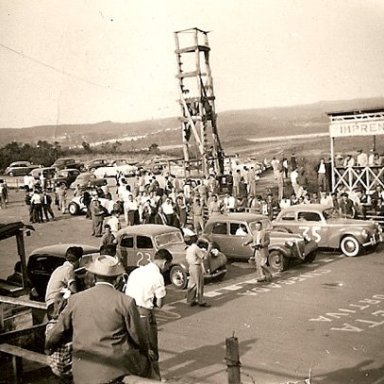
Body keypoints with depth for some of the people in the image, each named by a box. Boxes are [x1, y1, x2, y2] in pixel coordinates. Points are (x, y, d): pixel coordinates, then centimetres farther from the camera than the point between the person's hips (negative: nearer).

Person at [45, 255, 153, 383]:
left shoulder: (75, 299, 2)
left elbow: (57, 332, 11)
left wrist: (49, 349, 31)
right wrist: (145, 353, 19)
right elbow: (138, 338, 0)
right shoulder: (126, 302, -7)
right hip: (117, 371, -3)